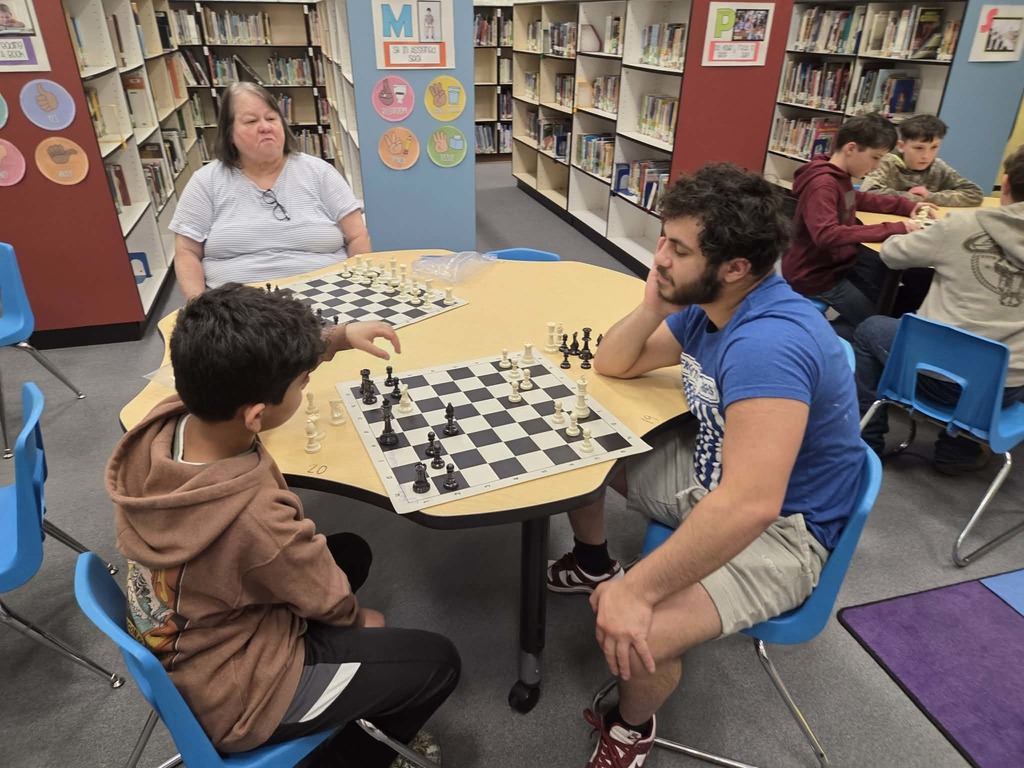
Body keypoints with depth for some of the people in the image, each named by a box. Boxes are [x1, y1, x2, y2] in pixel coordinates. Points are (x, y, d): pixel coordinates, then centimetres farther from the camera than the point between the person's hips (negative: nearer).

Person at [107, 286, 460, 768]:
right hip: (228, 696, -7)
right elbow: (330, 601, -19)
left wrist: (337, 337, -5)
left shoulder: (164, 422, -21)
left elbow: (239, 370, 2)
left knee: (353, 551, 20)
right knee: (437, 662, 0)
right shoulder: (255, 519, -41)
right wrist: (360, 619, 3)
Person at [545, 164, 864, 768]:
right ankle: (593, 564, 36)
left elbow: (749, 504, -42)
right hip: (714, 476, 9)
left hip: (780, 526, -9)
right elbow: (612, 365, 8)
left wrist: (637, 591, -35)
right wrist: (654, 306, -11)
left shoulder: (768, 342, -34)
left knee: (636, 638, -30)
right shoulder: (707, 308, -3)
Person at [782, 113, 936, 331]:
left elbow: (858, 199, 25)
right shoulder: (822, 184, -26)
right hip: (815, 274, -10)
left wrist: (907, 206, 12)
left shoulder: (840, 176, 4)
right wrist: (893, 229, -36)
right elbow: (827, 235, -41)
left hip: (839, 259, 10)